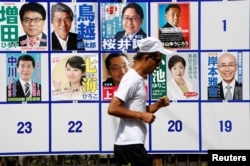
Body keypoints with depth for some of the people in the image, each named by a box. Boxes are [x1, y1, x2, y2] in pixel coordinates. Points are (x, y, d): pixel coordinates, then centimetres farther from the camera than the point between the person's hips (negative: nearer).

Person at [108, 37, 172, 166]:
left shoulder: (138, 79, 17)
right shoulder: (132, 79, -14)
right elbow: (113, 109, -21)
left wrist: (157, 105, 8)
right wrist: (141, 115, -18)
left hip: (126, 144, 10)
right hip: (131, 144, -10)